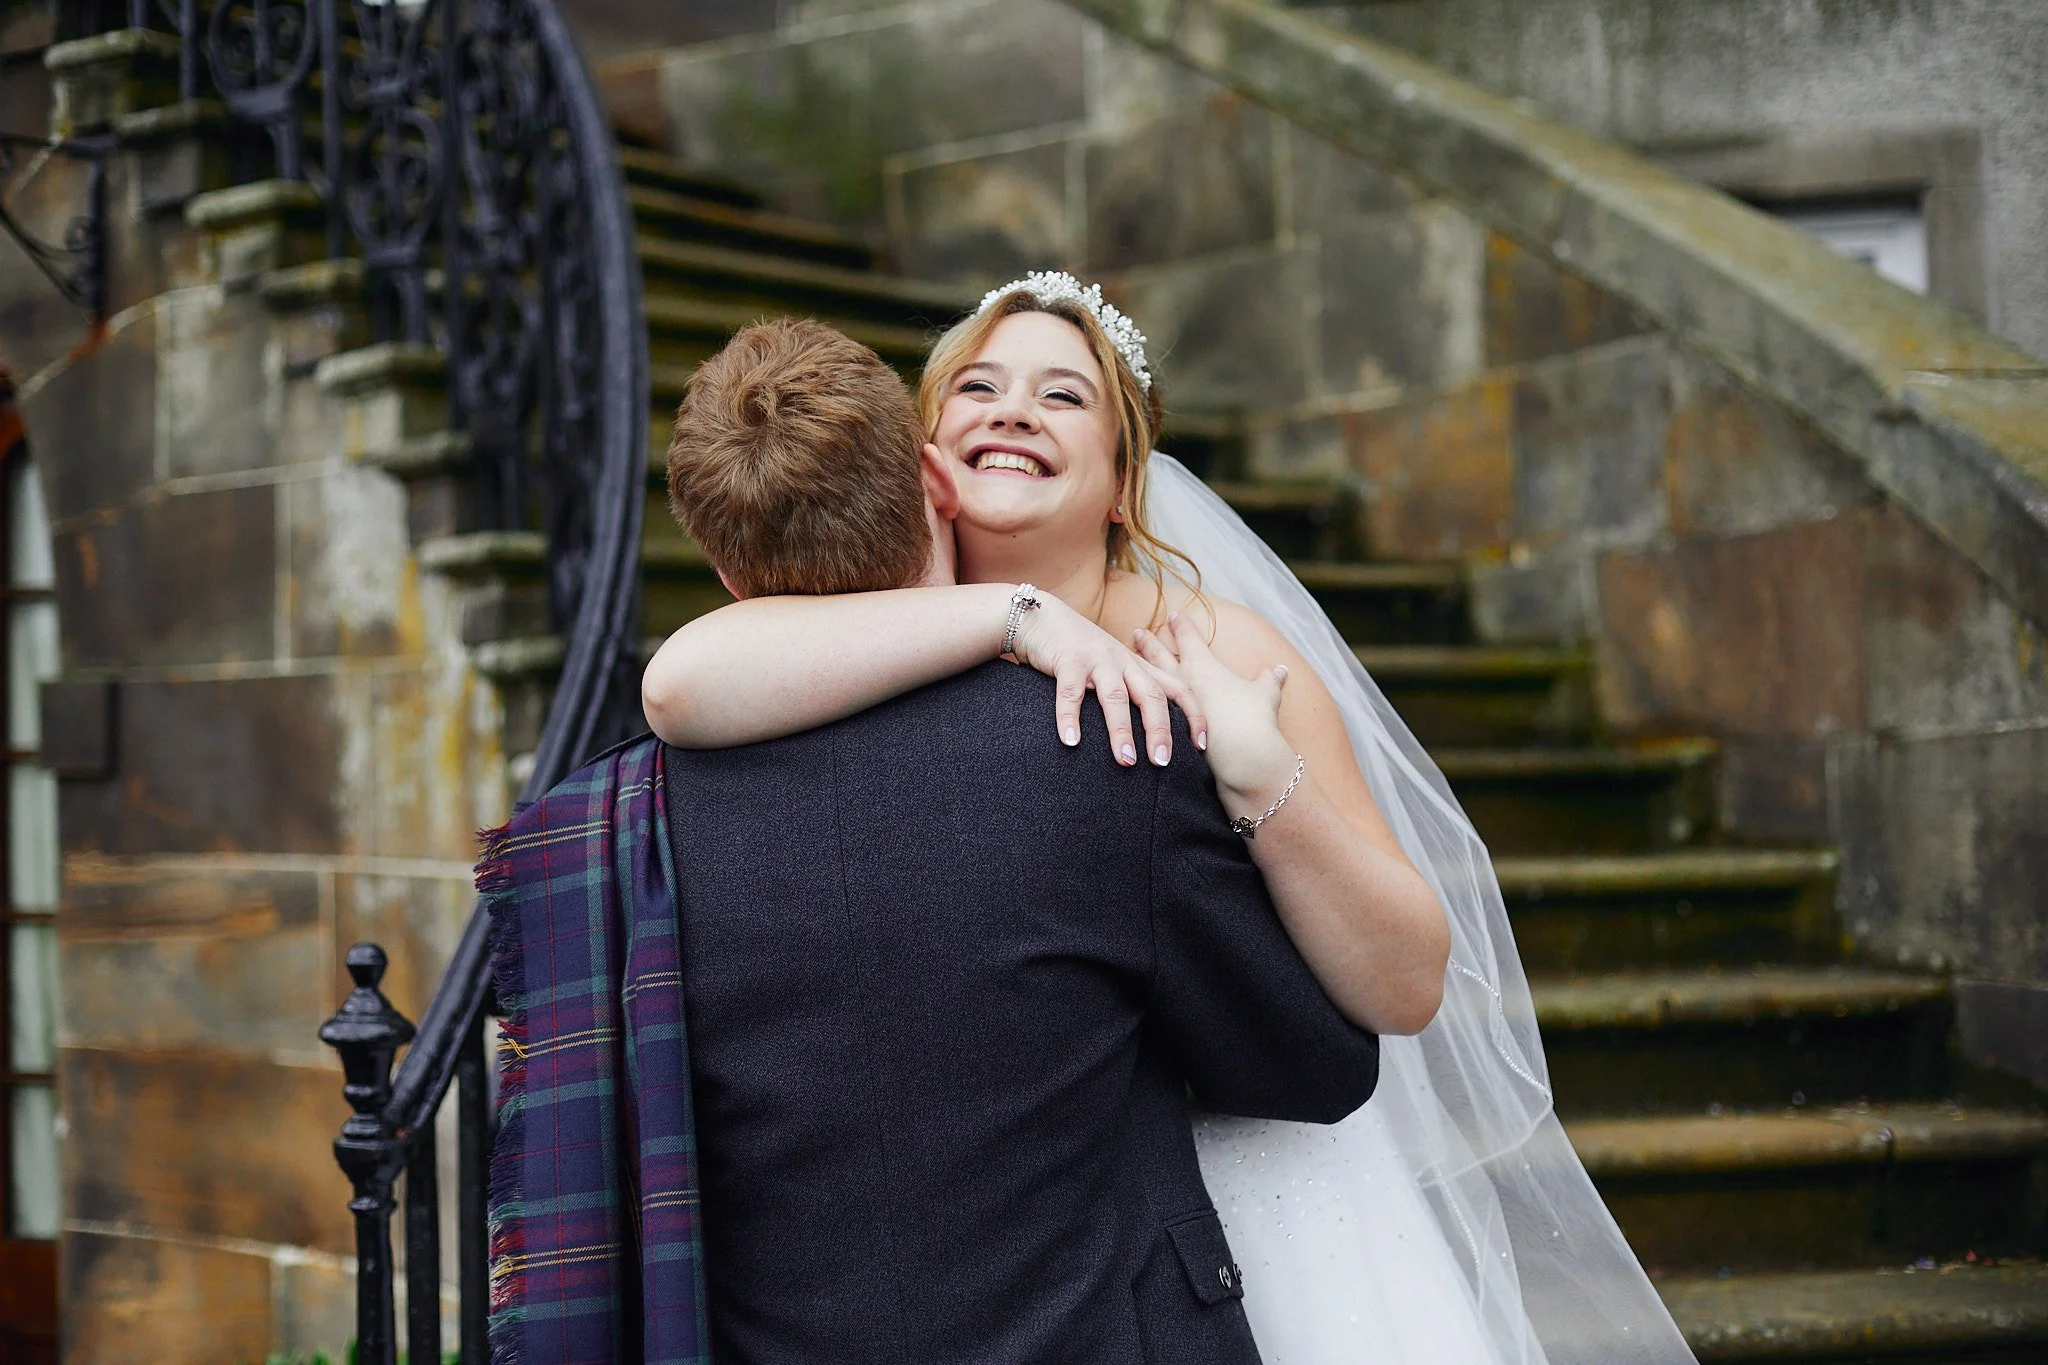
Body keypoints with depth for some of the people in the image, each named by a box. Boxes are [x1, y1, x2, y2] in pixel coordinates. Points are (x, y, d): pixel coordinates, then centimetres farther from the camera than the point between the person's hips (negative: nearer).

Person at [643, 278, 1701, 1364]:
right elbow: (682, 685, -29)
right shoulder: (892, 656, -5)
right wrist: (1010, 613, -28)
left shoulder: (1221, 652, -8)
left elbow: (1410, 988, -10)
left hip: (1258, 1202, -1)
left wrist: (1269, 788, -26)